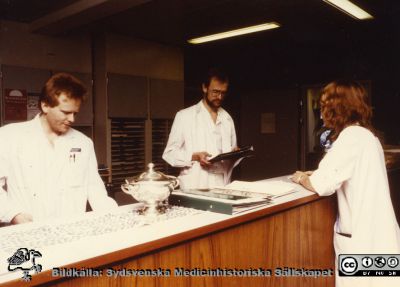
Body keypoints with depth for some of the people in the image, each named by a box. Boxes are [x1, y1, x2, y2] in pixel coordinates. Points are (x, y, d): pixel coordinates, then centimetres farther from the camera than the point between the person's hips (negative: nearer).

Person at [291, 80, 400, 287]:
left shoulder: (352, 135, -16)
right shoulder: (365, 134, 13)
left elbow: (321, 185, -21)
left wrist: (302, 178, -1)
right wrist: (315, 175, 11)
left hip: (365, 238, -9)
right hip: (373, 232, 9)